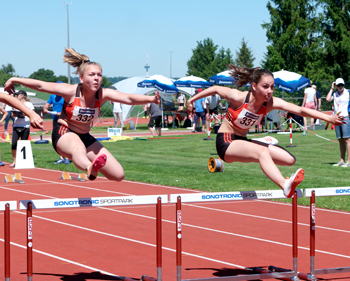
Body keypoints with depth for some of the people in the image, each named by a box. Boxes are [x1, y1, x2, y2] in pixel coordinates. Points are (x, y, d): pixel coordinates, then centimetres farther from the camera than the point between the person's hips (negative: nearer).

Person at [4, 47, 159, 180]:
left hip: (85, 137, 5)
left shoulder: (103, 94, -12)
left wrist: (150, 99, -42)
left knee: (118, 175, -6)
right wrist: (15, 79, -7)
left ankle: (92, 172, 26)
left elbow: (128, 98, -26)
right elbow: (41, 86, -11)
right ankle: (89, 167, -84)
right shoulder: (71, 92, -18)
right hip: (64, 134, -5)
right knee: (78, 149, -46)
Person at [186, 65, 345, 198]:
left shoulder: (271, 103, -10)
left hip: (242, 141, 7)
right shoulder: (238, 98, -21)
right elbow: (215, 89, -4)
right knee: (262, 152, -36)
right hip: (226, 143, -7)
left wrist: (329, 118, -25)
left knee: (289, 160, 0)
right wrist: (191, 100, 7)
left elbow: (300, 110, -18)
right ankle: (285, 185, -59)